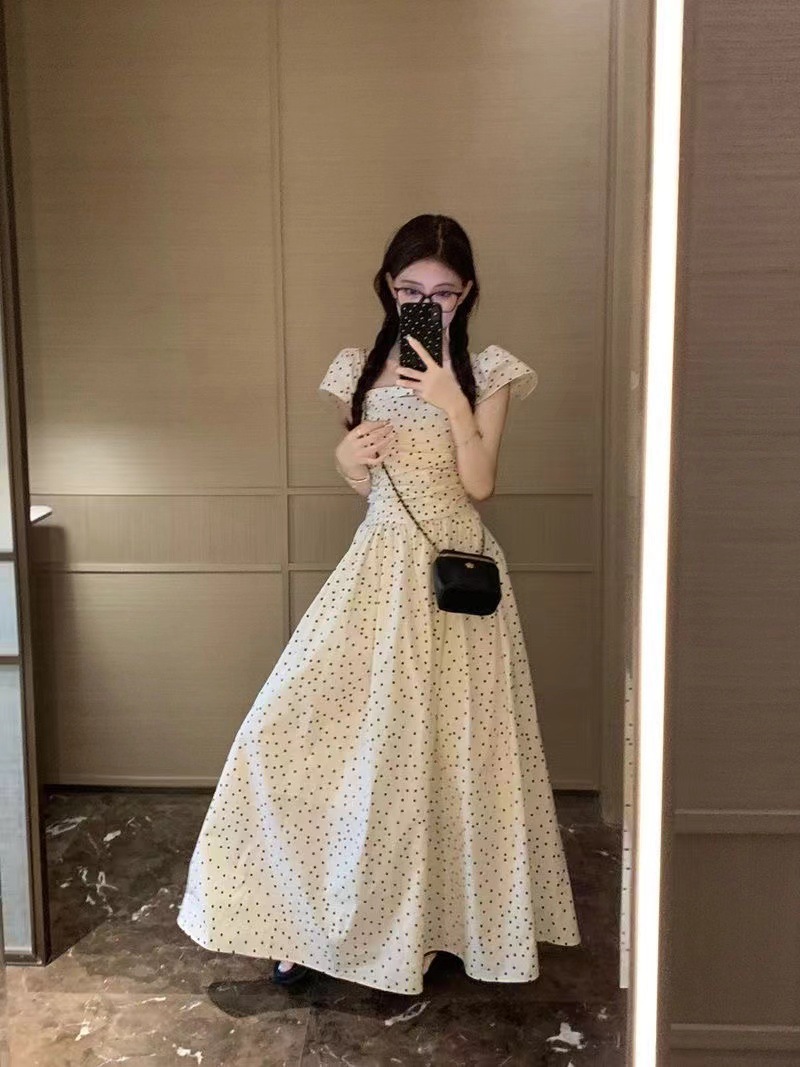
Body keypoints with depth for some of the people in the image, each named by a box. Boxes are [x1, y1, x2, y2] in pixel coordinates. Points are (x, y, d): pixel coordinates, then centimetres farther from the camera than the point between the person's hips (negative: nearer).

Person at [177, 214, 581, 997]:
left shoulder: (485, 372, 0)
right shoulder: (359, 370, 7)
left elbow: (479, 483, -8)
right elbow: (365, 485, 11)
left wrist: (450, 399, -17)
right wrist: (347, 459, -10)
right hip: (380, 567, 2)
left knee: (446, 742, 4)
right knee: (320, 730, -3)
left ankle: (443, 911, 24)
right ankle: (316, 914, 13)